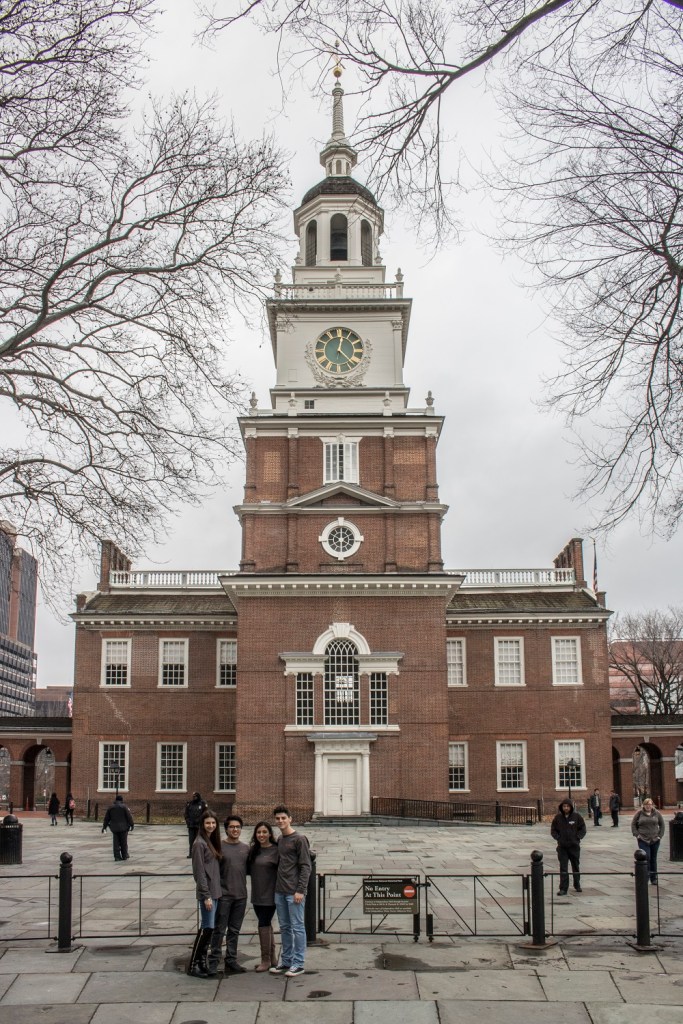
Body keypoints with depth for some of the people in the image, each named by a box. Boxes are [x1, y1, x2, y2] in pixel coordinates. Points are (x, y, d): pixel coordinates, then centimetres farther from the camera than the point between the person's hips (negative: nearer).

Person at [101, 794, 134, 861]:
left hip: (114, 828, 3)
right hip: (123, 828, -3)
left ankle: (117, 856, 1)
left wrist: (104, 826, 17)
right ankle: (124, 856, 12)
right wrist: (132, 825, 0)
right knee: (124, 842, 7)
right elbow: (129, 817, -8)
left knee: (116, 843, 5)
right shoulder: (124, 807, -6)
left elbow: (107, 818, 10)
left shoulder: (110, 807, 6)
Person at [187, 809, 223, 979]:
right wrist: (206, 895, -18)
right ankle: (193, 965, 2)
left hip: (215, 892, 8)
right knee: (207, 928, -6)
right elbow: (199, 871, -16)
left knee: (209, 928, 10)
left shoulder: (212, 842, 12)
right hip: (207, 893, -8)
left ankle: (202, 962, 17)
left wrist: (216, 892, 13)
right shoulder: (199, 843, -13)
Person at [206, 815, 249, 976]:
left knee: (234, 931, 11)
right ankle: (213, 962, 6)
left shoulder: (246, 848, 8)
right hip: (224, 895, -5)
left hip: (241, 895, 5)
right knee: (219, 930, -1)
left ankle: (231, 961, 19)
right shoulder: (219, 846, -6)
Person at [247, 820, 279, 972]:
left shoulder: (276, 851, -11)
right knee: (266, 925, 14)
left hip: (269, 895, -7)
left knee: (264, 925, -4)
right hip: (257, 895, 7)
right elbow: (248, 870, 12)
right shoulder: (253, 850, 8)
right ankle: (272, 958, 24)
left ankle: (266, 960, 6)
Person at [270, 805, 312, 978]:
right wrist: (277, 886, 12)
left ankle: (298, 964, 5)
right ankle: (286, 961, 22)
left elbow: (306, 867, -11)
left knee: (297, 927, -1)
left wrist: (300, 890, -16)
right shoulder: (279, 839, 13)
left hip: (294, 892, -7)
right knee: (284, 927, 13)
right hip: (280, 891, 7)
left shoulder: (299, 839, -9)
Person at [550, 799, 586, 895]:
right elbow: (553, 830, 8)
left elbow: (583, 829, 2)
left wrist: (577, 838, -9)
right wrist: (558, 838, -5)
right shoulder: (557, 817, -1)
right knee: (563, 868, -3)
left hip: (574, 846, 0)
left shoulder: (577, 816, -4)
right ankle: (563, 889, -2)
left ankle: (577, 885, 34)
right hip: (562, 847, 0)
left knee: (576, 866, 15)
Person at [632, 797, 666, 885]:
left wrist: (660, 835, 3)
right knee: (646, 858, -12)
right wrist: (637, 834, -4)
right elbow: (633, 824, 4)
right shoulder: (639, 813, -2)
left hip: (655, 840, 2)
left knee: (653, 859, 9)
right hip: (643, 840, -2)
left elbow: (662, 824, 11)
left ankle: (653, 878, 18)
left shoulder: (656, 813, 3)